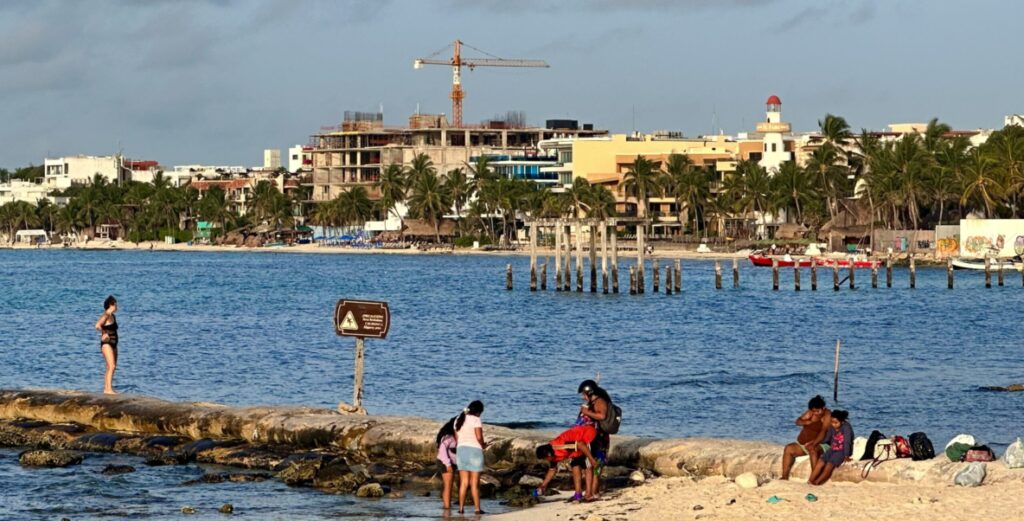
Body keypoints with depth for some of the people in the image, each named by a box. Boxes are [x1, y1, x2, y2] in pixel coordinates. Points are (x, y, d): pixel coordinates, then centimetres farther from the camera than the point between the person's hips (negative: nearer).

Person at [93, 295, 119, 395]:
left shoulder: (113, 316, 15)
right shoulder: (106, 315, -13)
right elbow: (98, 326, -27)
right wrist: (104, 334, -13)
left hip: (113, 344, 10)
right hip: (106, 344, -10)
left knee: (112, 367, 12)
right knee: (111, 366, -17)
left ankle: (106, 388, 18)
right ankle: (108, 389, -22)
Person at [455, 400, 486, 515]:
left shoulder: (458, 420, 10)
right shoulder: (476, 420, -10)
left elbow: (456, 439, 11)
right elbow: (479, 437, -17)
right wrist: (483, 445, 2)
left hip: (461, 450, 6)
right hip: (474, 450, -6)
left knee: (464, 482, 9)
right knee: (475, 483, -1)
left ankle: (461, 508, 5)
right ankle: (477, 509, 1)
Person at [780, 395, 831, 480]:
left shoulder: (827, 415, -14)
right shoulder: (810, 412, 7)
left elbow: (823, 431, -26)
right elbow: (798, 422, 8)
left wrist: (813, 443, -40)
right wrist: (806, 422, -16)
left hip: (819, 445, -7)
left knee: (812, 449, -39)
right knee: (788, 449, -12)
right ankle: (784, 476, -14)